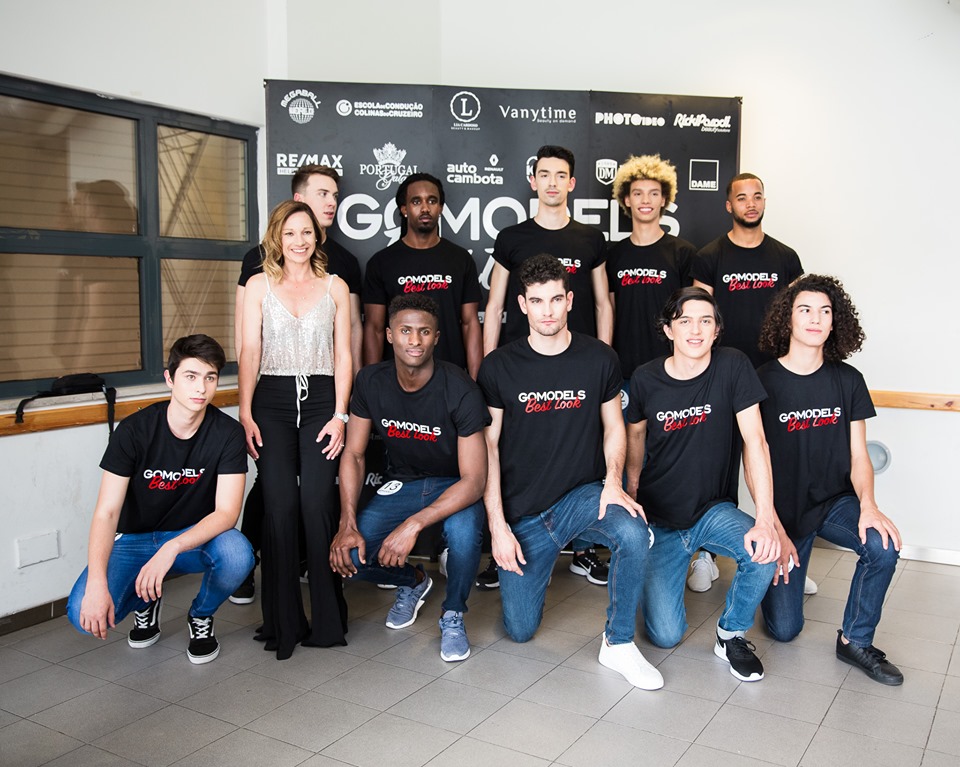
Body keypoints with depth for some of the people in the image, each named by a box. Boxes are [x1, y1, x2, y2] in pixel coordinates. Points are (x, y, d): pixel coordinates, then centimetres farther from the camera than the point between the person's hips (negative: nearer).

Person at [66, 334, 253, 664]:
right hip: (134, 538, 0)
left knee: (237, 553, -34)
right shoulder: (135, 430, -16)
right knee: (84, 614, -25)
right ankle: (146, 601, 12)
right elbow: (106, 512, -19)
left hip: (195, 537, 0)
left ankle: (201, 616, 1)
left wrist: (171, 548, -37)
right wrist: (97, 583, -34)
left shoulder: (227, 433, -15)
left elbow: (227, 512, -20)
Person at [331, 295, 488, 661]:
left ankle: (452, 616, -5)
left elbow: (474, 480, -26)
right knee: (347, 556, -19)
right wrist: (348, 525, -16)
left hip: (454, 486, -3)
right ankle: (413, 581, 17)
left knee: (464, 531, -38)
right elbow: (353, 455, -3)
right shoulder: (371, 382, -10)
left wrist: (413, 524, -37)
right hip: (402, 482, 4)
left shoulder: (459, 390, -24)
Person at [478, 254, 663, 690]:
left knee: (634, 534, -33)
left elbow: (613, 428, 8)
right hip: (522, 510, 0)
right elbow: (488, 447, -2)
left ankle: (618, 644, -10)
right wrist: (498, 525, -9)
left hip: (583, 493, 0)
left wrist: (613, 482, -12)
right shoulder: (499, 367, -4)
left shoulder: (599, 359, -1)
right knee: (520, 630, 2)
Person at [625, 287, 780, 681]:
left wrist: (766, 518, -25)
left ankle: (732, 633, 0)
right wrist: (631, 491, 10)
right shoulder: (645, 378, -8)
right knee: (666, 635, -9)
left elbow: (754, 440, -16)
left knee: (764, 553, -32)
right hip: (659, 517, 0)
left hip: (714, 510, 0)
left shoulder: (733, 366, -12)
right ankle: (654, 578, 27)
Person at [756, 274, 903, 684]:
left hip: (834, 501, 3)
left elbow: (858, 456, 1)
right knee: (784, 629, -5)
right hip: (785, 509, -3)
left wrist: (867, 504, -19)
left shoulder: (848, 380, 0)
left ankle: (855, 641, -6)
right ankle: (775, 567, 29)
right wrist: (775, 531, -16)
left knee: (883, 545, -30)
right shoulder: (764, 382, -11)